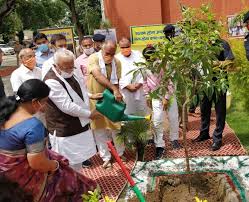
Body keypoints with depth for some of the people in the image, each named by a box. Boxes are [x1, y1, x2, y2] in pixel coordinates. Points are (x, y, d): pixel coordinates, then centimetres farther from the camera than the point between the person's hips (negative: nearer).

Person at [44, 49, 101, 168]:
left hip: (79, 123, 8)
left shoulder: (70, 73, 3)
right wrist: (89, 114, -17)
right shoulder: (51, 81, -25)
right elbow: (67, 106, -27)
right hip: (64, 129, -8)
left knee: (78, 157, 21)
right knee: (69, 164, 3)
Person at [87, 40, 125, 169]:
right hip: (95, 99, -3)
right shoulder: (93, 58, -16)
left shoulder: (117, 62, -3)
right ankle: (106, 157, 20)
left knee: (116, 127, 11)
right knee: (99, 130, 6)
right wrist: (114, 89, -40)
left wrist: (115, 95, -18)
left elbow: (116, 82, -3)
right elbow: (99, 76, -31)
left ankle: (120, 153, 31)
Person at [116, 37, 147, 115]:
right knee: (127, 114, 0)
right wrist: (128, 86, -13)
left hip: (140, 90, 3)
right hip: (125, 92, -2)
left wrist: (139, 83, -8)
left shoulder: (138, 54, 8)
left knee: (142, 113, 11)